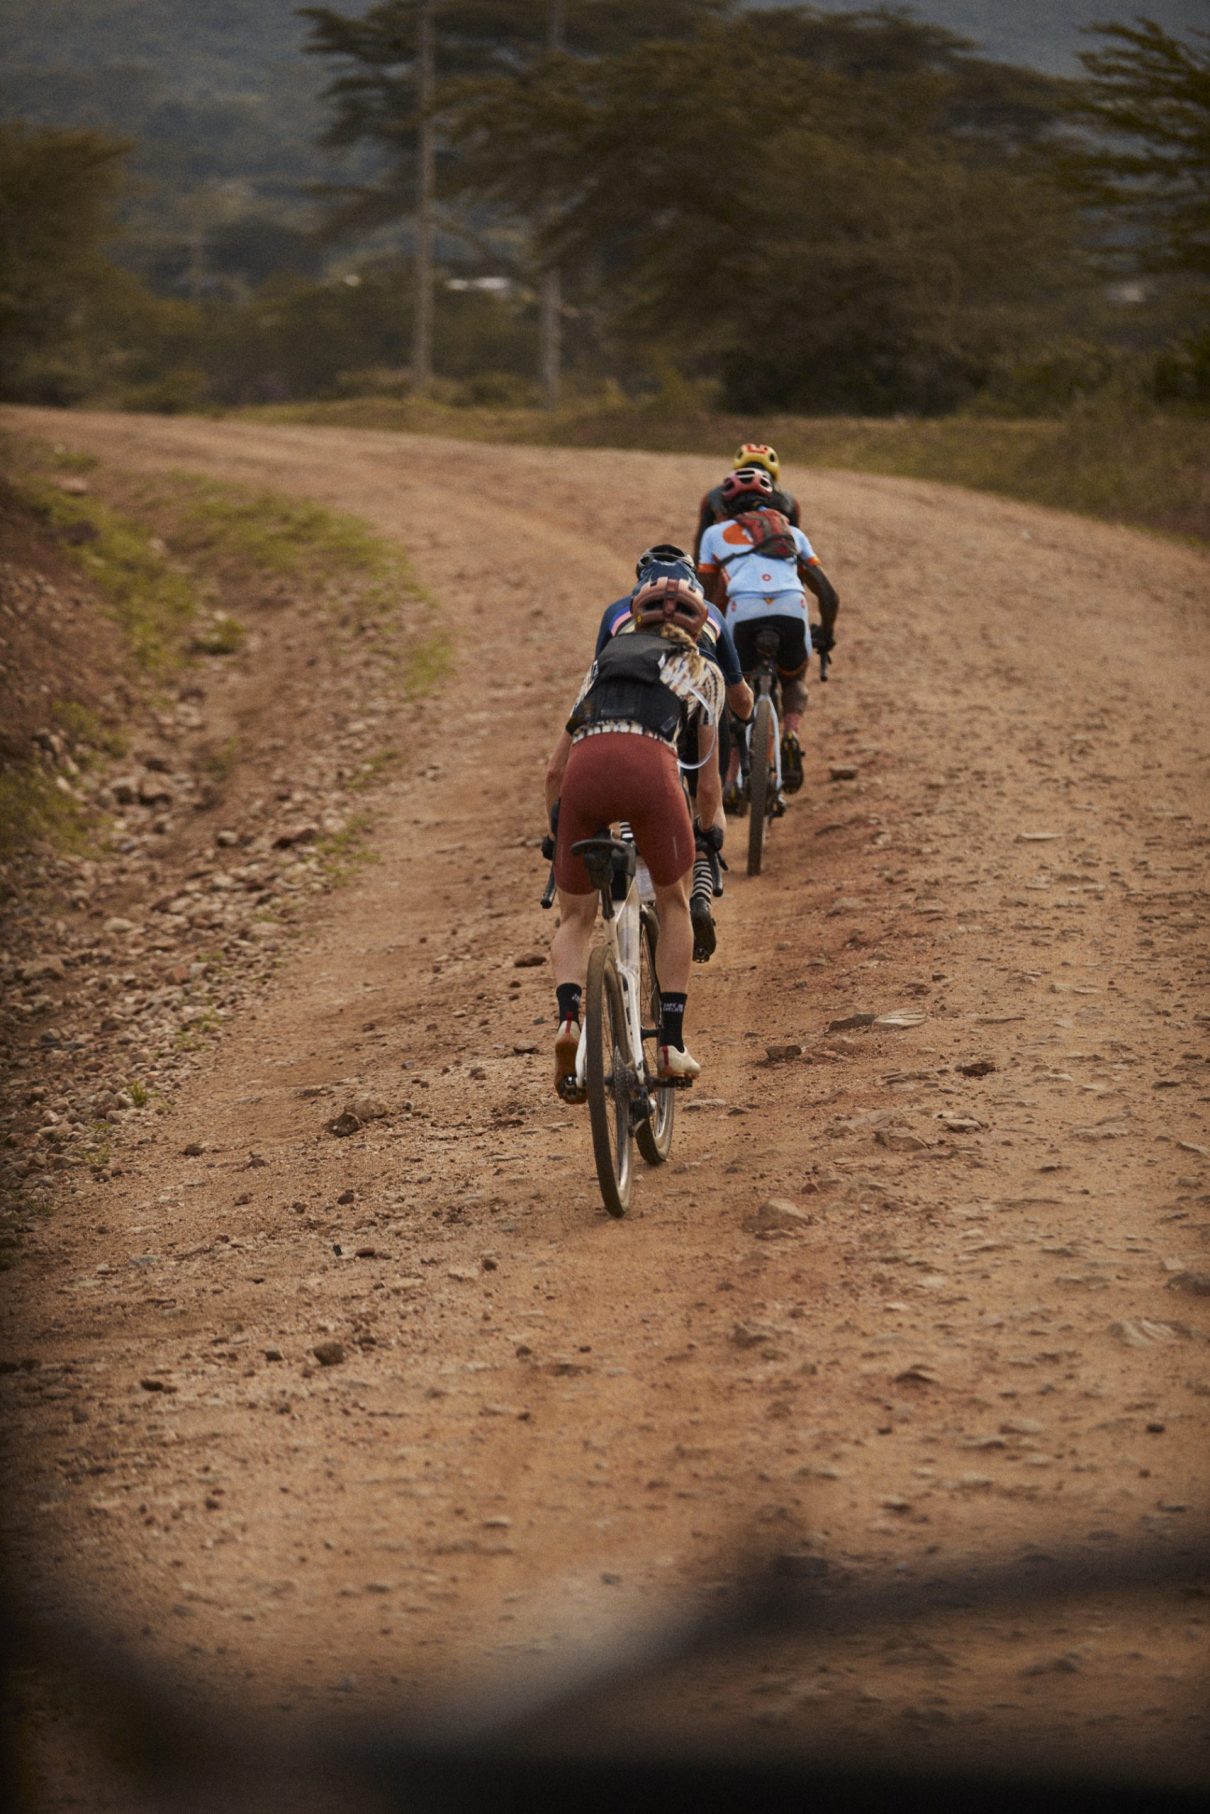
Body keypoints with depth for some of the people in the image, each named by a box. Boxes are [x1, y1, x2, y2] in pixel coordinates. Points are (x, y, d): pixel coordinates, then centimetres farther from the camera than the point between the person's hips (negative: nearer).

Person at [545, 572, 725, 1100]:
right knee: (673, 901, 22)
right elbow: (707, 780, 29)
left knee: (576, 917, 17)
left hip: (584, 769, 2)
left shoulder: (605, 659, 36)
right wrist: (711, 836, 44)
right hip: (649, 766, -2)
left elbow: (554, 769, 34)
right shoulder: (701, 669, 28)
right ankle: (671, 1043, 13)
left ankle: (567, 1017, -11)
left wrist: (557, 831, 45)